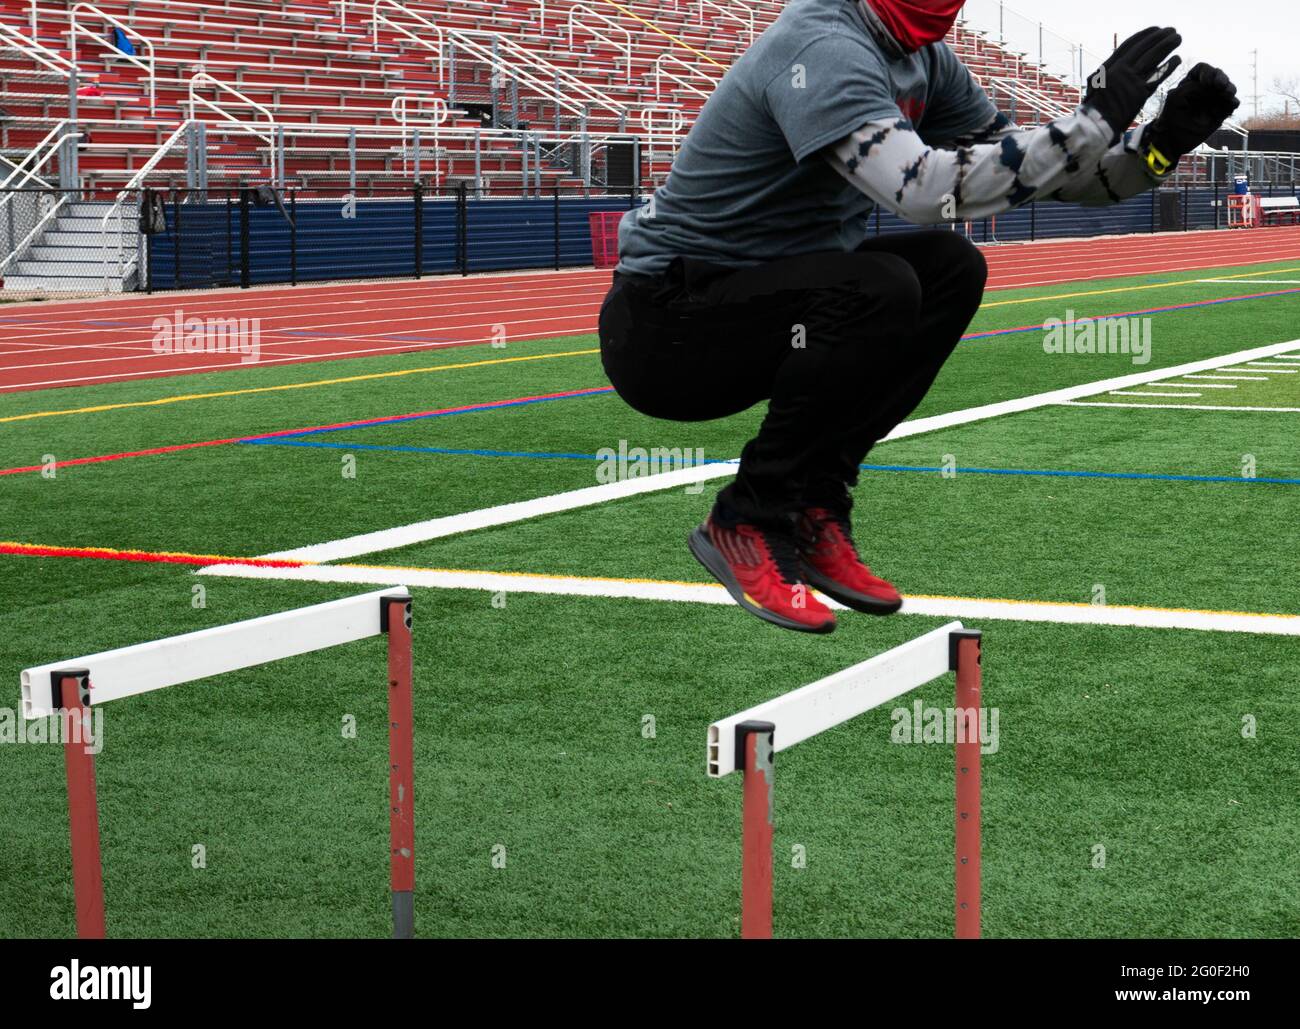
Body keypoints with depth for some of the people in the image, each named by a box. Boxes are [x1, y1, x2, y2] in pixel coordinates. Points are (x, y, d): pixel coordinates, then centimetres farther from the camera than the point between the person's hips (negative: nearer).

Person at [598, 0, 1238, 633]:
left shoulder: (922, 56, 5)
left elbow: (1036, 170, 11)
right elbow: (928, 191, -36)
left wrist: (1160, 142, -6)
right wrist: (1093, 120, -31)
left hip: (767, 305, 9)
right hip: (661, 328, -9)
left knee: (950, 268, -5)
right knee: (879, 290, -28)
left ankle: (813, 510, -2)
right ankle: (746, 522, -13)